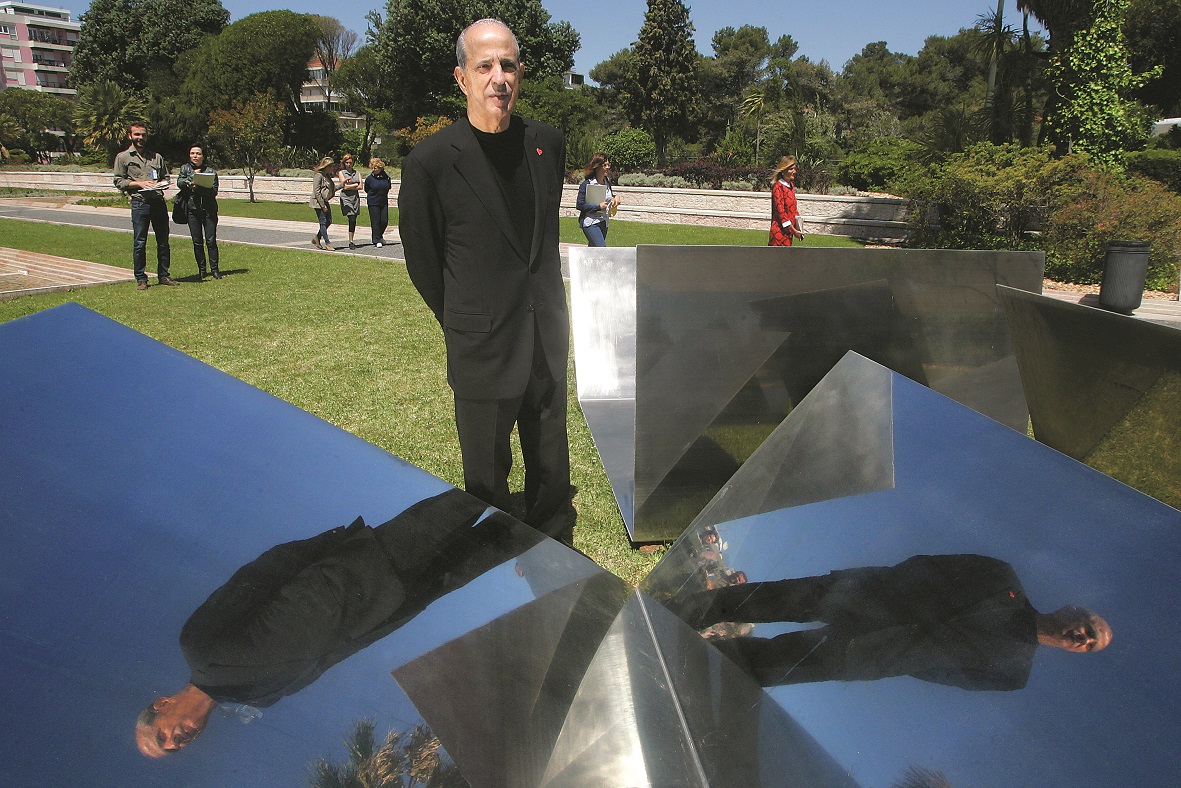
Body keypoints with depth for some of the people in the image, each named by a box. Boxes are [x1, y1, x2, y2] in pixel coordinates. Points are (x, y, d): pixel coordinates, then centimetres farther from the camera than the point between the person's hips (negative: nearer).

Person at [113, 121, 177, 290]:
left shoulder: (157, 157, 17)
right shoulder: (123, 157, 8)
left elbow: (166, 176, 22)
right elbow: (119, 181, 3)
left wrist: (162, 184, -1)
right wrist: (139, 183, -10)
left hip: (159, 201, 3)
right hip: (139, 202, -3)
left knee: (163, 241, 4)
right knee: (139, 243, -2)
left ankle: (163, 275, 14)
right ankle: (141, 279, 4)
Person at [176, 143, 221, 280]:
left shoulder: (210, 171, 3)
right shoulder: (185, 168, 11)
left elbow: (214, 191, -7)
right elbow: (180, 183, -3)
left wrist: (198, 188, -19)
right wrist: (193, 175, -9)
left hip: (209, 209, -2)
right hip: (192, 209, 2)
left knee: (211, 241, -5)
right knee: (197, 242, 3)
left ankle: (214, 269, 3)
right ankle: (201, 270, 12)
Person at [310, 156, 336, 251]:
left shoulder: (327, 176, 14)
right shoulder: (318, 175, -14)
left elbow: (332, 189, 18)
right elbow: (316, 191, -18)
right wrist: (322, 205, -19)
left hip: (325, 202, 9)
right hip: (318, 203, -9)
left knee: (329, 221, 10)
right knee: (323, 222, -4)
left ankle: (317, 237, 25)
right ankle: (327, 243, 1)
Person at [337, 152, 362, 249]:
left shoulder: (356, 173, 14)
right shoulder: (341, 173, 4)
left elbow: (360, 187, 3)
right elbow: (345, 186, -7)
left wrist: (350, 187, -5)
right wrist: (355, 185, 1)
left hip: (356, 197, 4)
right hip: (346, 198, -4)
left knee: (354, 221, 2)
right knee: (352, 219, -14)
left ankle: (351, 241, 10)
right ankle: (350, 242, -11)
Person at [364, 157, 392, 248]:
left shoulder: (386, 177, -1)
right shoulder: (369, 178, -6)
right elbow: (366, 190, 6)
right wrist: (374, 196, 11)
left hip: (384, 202, 3)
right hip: (373, 203, -3)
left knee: (384, 221, 0)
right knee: (375, 221, -2)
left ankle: (380, 235, 26)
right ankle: (377, 240, 6)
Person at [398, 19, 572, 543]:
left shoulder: (548, 144, 2)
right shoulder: (430, 161, -12)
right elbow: (423, 261, -1)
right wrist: (465, 326, 6)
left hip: (548, 337, 5)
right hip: (483, 349, -4)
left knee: (551, 465, 19)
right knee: (487, 478, 11)